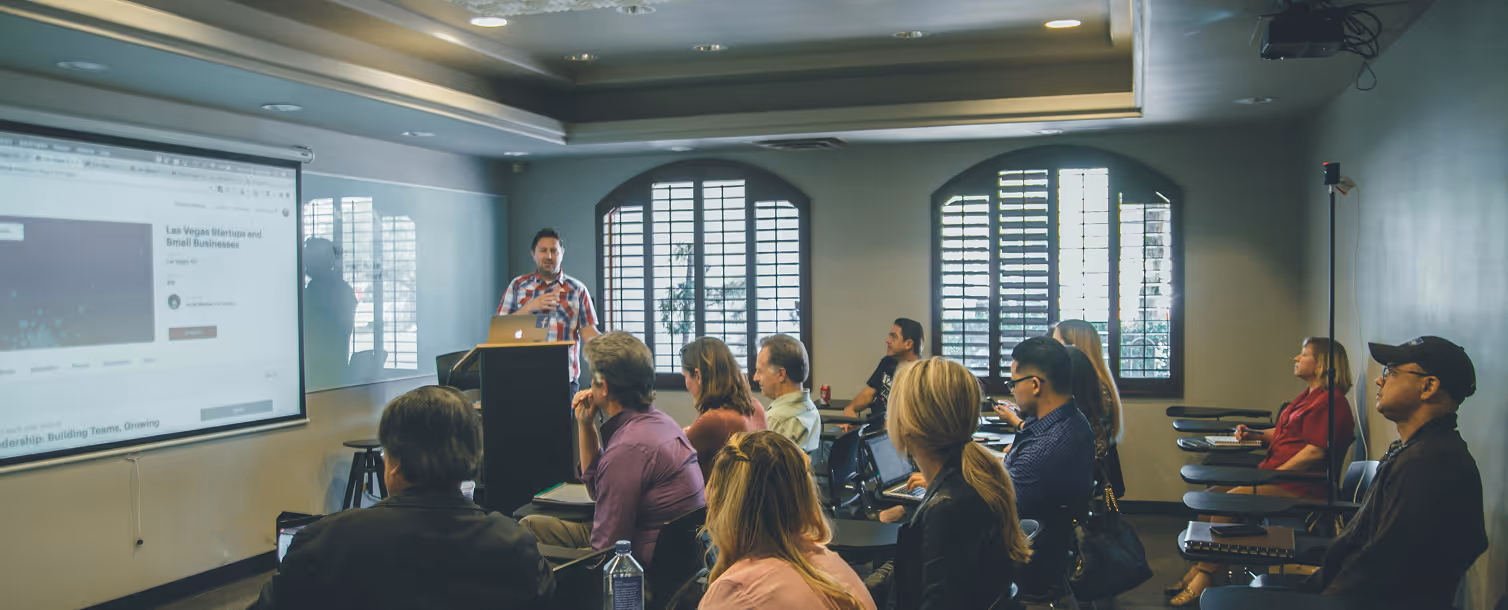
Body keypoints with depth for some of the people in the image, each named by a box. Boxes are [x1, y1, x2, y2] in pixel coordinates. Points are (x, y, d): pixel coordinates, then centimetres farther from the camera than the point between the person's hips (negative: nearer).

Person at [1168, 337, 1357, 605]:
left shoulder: (1329, 401, -13)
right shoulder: (1308, 396, 20)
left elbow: (1316, 450, -21)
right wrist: (1254, 435, 14)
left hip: (1298, 487, -10)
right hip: (1276, 476, 10)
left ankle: (1203, 581, -18)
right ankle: (1196, 572, -4)